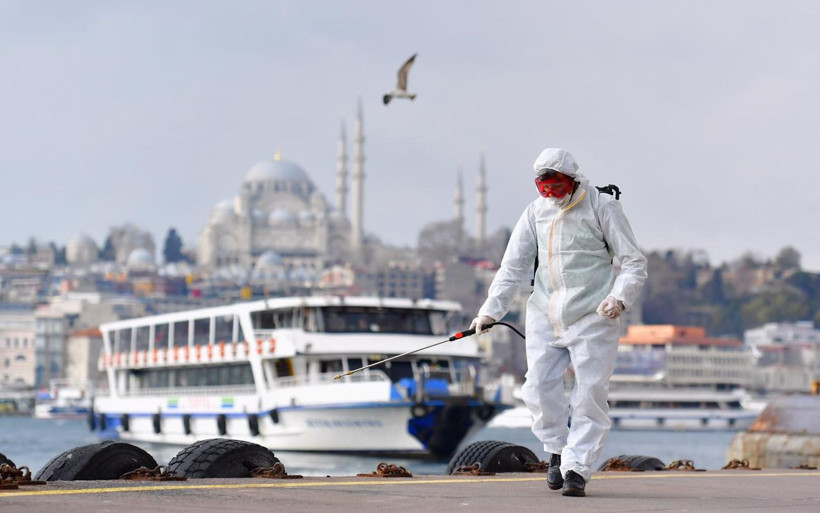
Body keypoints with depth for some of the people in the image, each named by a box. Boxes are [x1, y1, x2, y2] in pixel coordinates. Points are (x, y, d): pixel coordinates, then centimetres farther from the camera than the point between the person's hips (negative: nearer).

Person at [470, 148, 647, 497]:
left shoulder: (601, 207, -5)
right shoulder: (536, 212, 7)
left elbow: (634, 262, -3)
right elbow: (513, 267, 10)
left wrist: (620, 297, -20)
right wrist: (491, 309, 0)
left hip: (593, 315, -4)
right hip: (545, 314, 4)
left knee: (590, 395, -8)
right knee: (539, 387, -2)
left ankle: (577, 468, -4)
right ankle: (557, 452, 20)